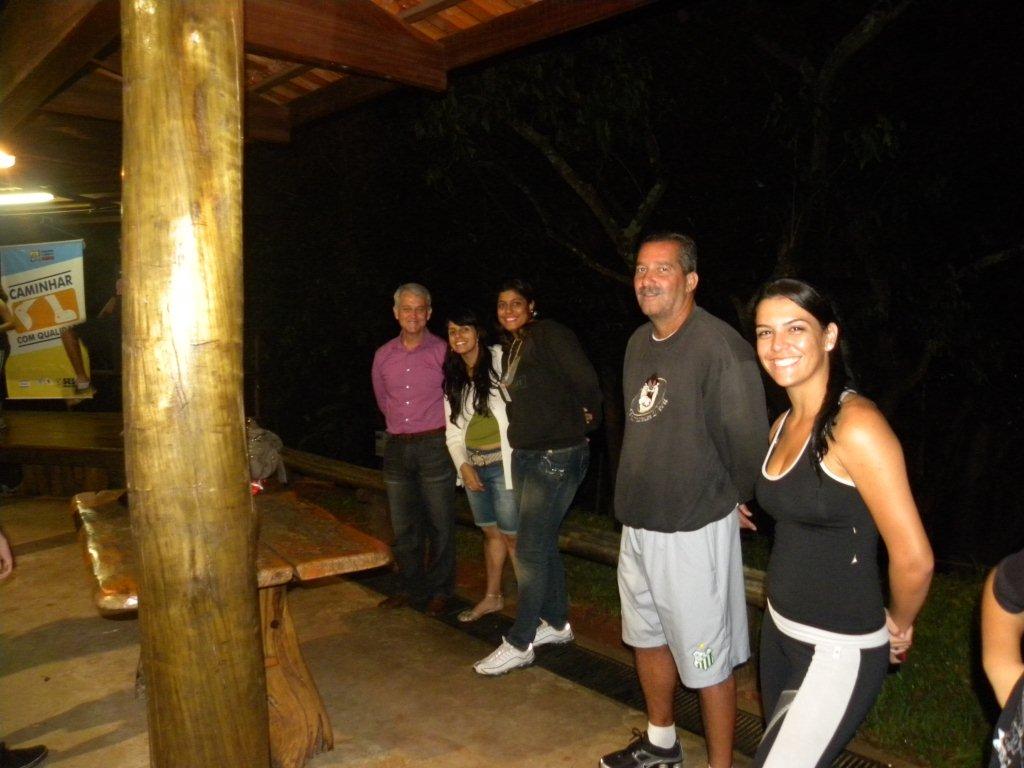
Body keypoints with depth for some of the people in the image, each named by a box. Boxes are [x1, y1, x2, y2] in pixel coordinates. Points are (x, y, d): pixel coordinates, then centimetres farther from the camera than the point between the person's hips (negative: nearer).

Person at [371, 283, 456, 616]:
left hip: (434, 446, -4)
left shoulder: (444, 351, -5)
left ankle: (439, 591, 18)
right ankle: (412, 588, 26)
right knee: (403, 526, 11)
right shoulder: (383, 355, 8)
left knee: (440, 525, 3)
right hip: (397, 448, 4)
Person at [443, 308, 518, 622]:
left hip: (502, 462, -6)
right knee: (490, 531, 18)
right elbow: (453, 429, 10)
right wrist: (463, 465, -2)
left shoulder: (500, 359, -8)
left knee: (512, 534, 0)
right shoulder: (453, 377, 11)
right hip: (473, 464, 6)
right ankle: (493, 596, 32)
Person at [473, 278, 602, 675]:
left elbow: (586, 382, -16)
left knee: (530, 550, -4)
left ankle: (519, 643, 7)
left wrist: (587, 418, -1)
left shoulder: (550, 334, -13)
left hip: (557, 456, -9)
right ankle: (557, 623, 32)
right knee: (544, 544, 17)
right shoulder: (510, 349, 13)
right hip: (524, 455, 9)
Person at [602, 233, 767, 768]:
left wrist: (731, 501, -4)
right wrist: (638, 496, 13)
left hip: (693, 529, -9)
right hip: (637, 523, 9)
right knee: (647, 637, 23)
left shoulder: (718, 346, -20)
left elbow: (748, 437, -19)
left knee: (706, 659, 5)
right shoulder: (639, 342, 7)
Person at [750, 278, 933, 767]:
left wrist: (898, 626, -4)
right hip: (779, 631, 8)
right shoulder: (783, 425, 4)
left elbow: (914, 560, -20)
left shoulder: (856, 425, -21)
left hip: (839, 651, -7)